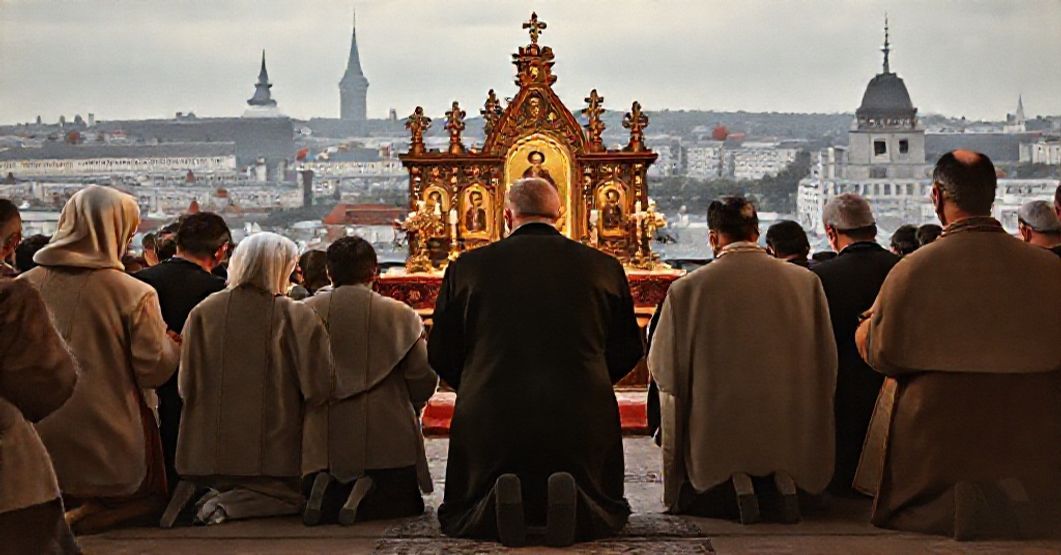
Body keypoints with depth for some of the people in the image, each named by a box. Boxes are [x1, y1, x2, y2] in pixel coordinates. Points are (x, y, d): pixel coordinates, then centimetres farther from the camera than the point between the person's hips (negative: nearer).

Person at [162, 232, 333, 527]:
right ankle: (226, 503, -13)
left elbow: (187, 385, 0)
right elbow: (318, 386, -14)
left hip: (216, 448, 4)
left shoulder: (202, 313, -4)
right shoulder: (297, 317, -13)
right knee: (291, 499, 13)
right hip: (275, 448, -4)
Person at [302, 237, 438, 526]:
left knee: (323, 504, 24)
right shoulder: (400, 315, -7)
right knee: (406, 503, 15)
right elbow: (425, 379, -5)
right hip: (387, 443, -2)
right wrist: (409, 409, 17)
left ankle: (327, 491, -11)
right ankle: (368, 500, -16)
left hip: (324, 442, 2)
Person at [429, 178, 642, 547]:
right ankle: (572, 502, -13)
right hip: (582, 419, 0)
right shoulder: (603, 267, 3)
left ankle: (496, 503, -14)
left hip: (489, 419, 0)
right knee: (608, 513, 22)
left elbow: (440, 353, 8)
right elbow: (628, 349, 11)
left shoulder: (468, 267, 1)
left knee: (456, 516, 21)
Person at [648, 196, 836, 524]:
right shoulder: (806, 281, -2)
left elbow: (662, 365, 2)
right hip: (790, 433, 3)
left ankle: (734, 486, -8)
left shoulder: (686, 289, -8)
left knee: (687, 500, 19)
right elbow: (826, 361, 9)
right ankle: (782, 483, -5)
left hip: (716, 434, -3)